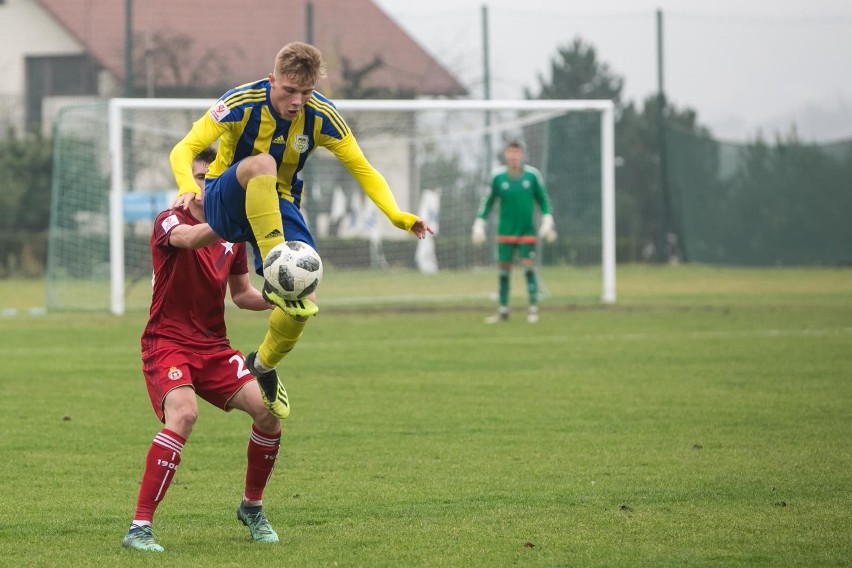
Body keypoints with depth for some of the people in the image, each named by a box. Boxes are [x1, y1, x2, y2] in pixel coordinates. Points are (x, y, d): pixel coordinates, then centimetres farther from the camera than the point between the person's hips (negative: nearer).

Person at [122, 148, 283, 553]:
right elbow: (190, 238, -35)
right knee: (184, 413, -31)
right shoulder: (169, 222, -9)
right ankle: (139, 527, -27)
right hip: (167, 342, -6)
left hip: (213, 345, 6)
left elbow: (241, 294, 18)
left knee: (267, 409, -10)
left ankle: (252, 507, 15)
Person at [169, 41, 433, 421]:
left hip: (278, 207, 4)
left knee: (303, 304, -14)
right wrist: (188, 188, -44)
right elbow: (184, 150, -21)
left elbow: (362, 169, -5)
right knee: (262, 163, -38)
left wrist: (396, 215, -20)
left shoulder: (321, 117, -11)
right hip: (226, 204, -3)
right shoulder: (242, 104, -19)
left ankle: (262, 366, 17)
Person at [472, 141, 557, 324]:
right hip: (505, 232, 1)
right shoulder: (498, 177, -2)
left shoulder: (532, 175, -3)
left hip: (527, 231, -1)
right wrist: (479, 224, 1)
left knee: (529, 267, -8)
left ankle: (533, 309, 0)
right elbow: (488, 202, 7)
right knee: (503, 270, 3)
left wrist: (547, 221, -2)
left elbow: (543, 200, 7)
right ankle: (503, 310, 14)